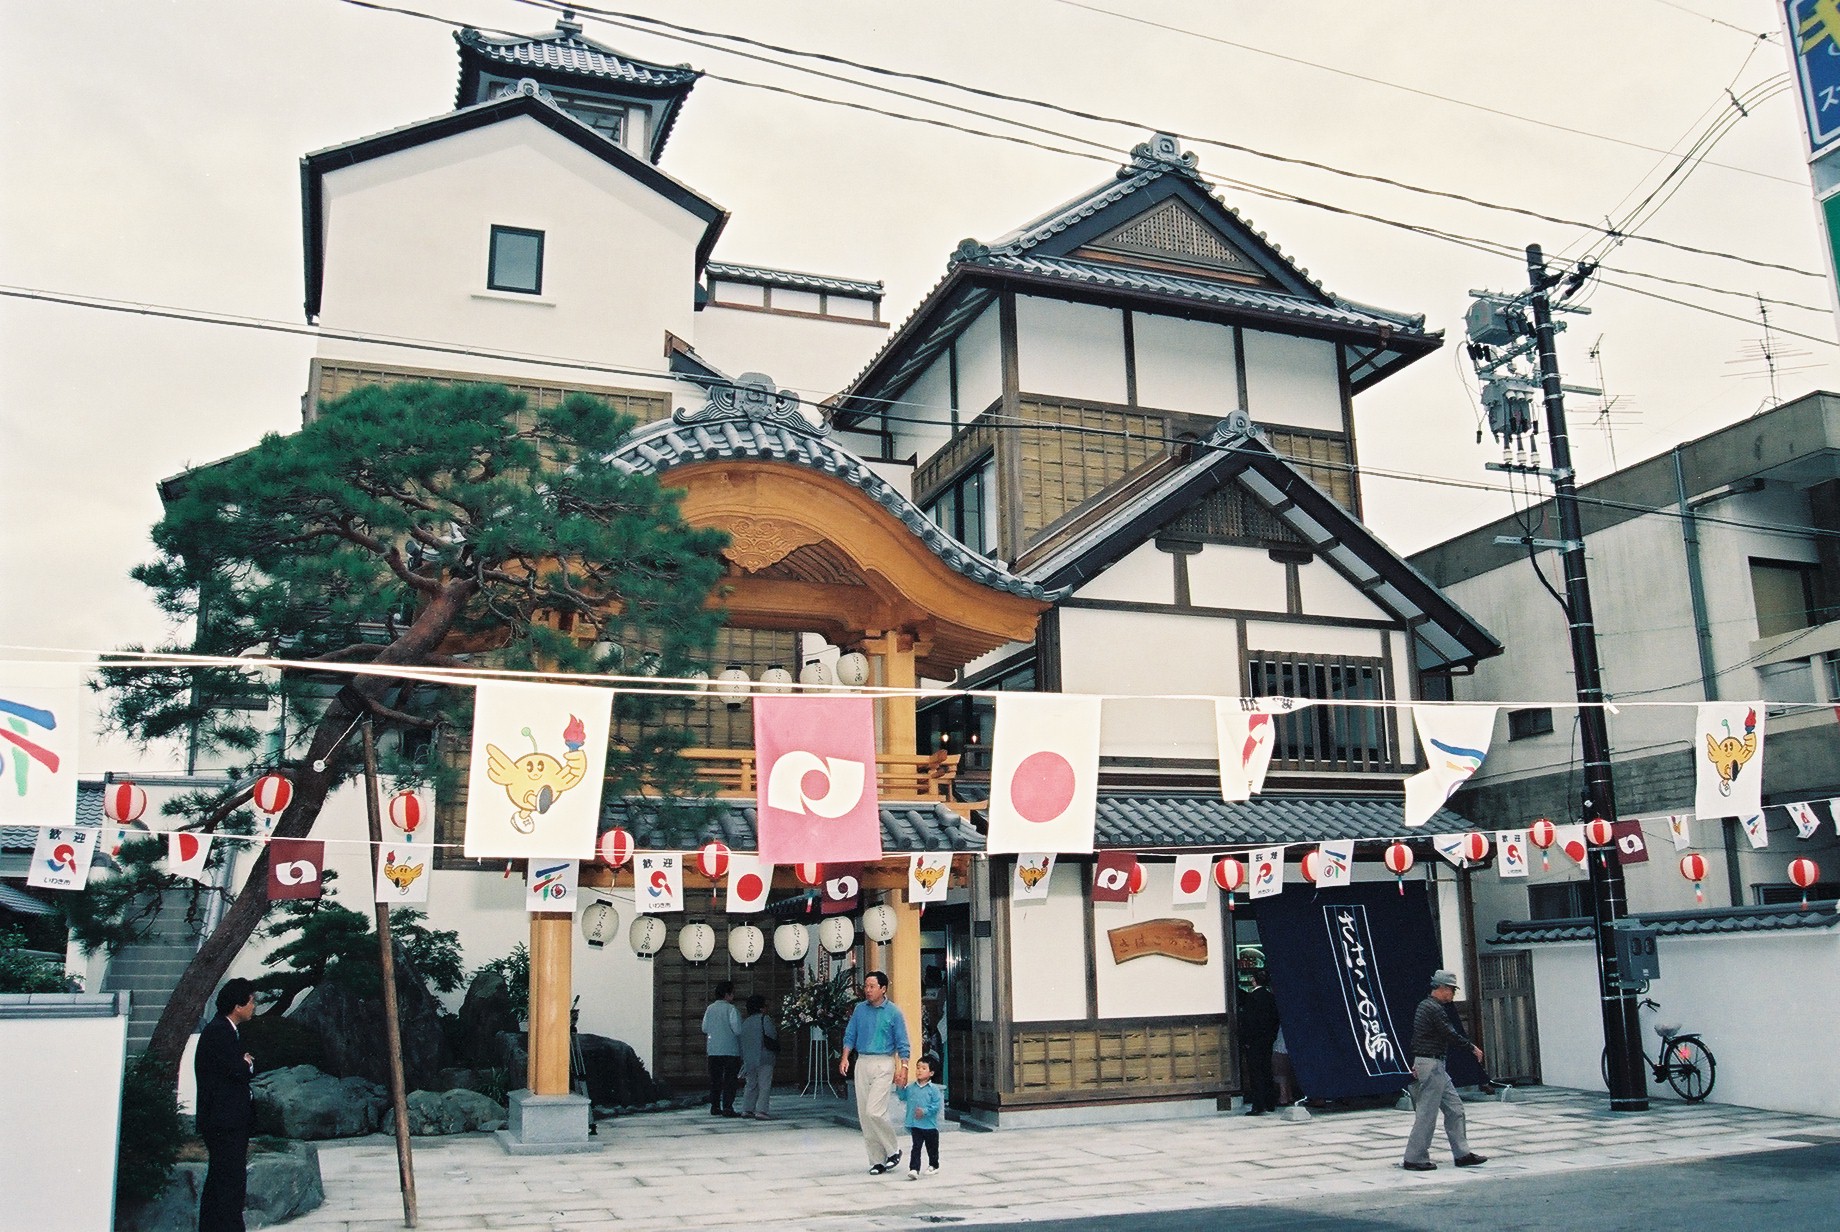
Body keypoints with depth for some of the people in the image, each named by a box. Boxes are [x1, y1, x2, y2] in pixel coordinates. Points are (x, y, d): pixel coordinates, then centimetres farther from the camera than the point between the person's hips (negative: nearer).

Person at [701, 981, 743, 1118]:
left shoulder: (710, 1008, 7)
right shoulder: (731, 1009, -11)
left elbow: (705, 1029, 11)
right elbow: (738, 1030, -17)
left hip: (713, 1050, 6)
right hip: (730, 1050, -6)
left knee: (715, 1079, 13)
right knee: (729, 1080, -1)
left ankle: (714, 1107, 15)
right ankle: (727, 1108, -4)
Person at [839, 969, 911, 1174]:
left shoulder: (893, 1012, -3)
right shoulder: (860, 1009, 8)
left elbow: (902, 1043, -2)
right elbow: (850, 1035, 12)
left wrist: (904, 1067, -11)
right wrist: (845, 1057, -2)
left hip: (883, 1064, -5)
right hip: (862, 1063, 5)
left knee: (874, 1111, -16)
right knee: (864, 1115, 4)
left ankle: (892, 1151, 5)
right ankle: (877, 1160, 13)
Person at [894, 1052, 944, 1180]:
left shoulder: (933, 1089, -10)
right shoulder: (910, 1087, 3)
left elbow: (937, 1105, -14)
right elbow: (903, 1097, 13)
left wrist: (925, 1111, -23)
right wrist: (901, 1087, -1)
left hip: (930, 1125, -2)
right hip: (915, 1125, 2)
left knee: (932, 1147, 15)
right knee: (916, 1147, -5)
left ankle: (933, 1165, 35)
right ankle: (914, 1169, -8)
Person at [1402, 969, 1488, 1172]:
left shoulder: (1424, 1006, 16)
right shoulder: (1434, 1009, -17)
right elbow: (1451, 1035, -17)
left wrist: (1416, 1064, 22)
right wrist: (1473, 1048, -2)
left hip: (1436, 1066, 10)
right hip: (1431, 1065, -10)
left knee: (1454, 1108, 12)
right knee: (1427, 1113, -5)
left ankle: (1462, 1154, 15)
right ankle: (1415, 1159, 1)